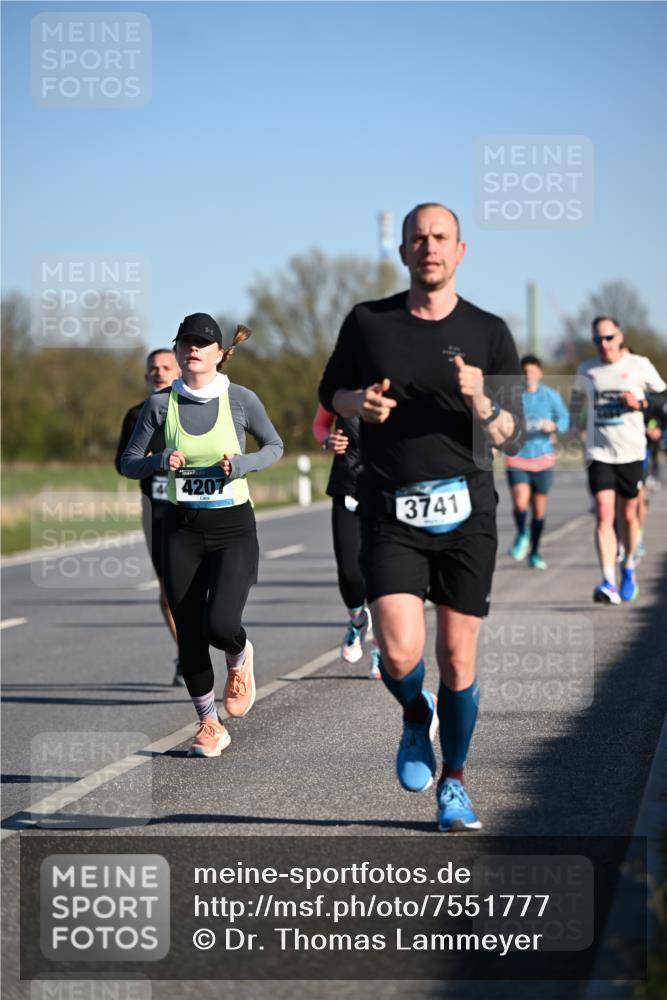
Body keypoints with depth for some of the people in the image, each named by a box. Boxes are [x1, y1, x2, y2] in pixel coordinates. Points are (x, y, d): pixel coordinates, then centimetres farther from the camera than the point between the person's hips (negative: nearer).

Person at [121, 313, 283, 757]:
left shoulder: (241, 399, -5)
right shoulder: (161, 403, -1)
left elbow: (275, 446, 10)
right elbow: (128, 462, 6)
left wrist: (243, 464, -10)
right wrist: (160, 461, -15)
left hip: (234, 526, -2)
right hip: (183, 529, 2)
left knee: (220, 624, -18)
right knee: (188, 635, 1)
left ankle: (240, 656, 19)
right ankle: (210, 725, 20)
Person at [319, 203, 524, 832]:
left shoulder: (489, 334, 3)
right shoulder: (368, 322, 4)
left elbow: (511, 437, 3)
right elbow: (330, 389, 18)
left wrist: (480, 402, -19)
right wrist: (359, 402, -5)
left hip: (466, 513, 1)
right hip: (390, 514, 0)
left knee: (457, 657, 3)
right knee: (399, 654, -15)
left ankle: (453, 785, 23)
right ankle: (417, 719, 20)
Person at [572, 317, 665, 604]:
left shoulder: (639, 365, -1)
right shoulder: (586, 370, 6)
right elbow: (577, 400, 23)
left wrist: (641, 403, -10)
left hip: (631, 451, 0)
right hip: (598, 453, 0)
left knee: (628, 515, 11)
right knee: (604, 514, -14)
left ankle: (629, 567, 38)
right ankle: (608, 583, -21)